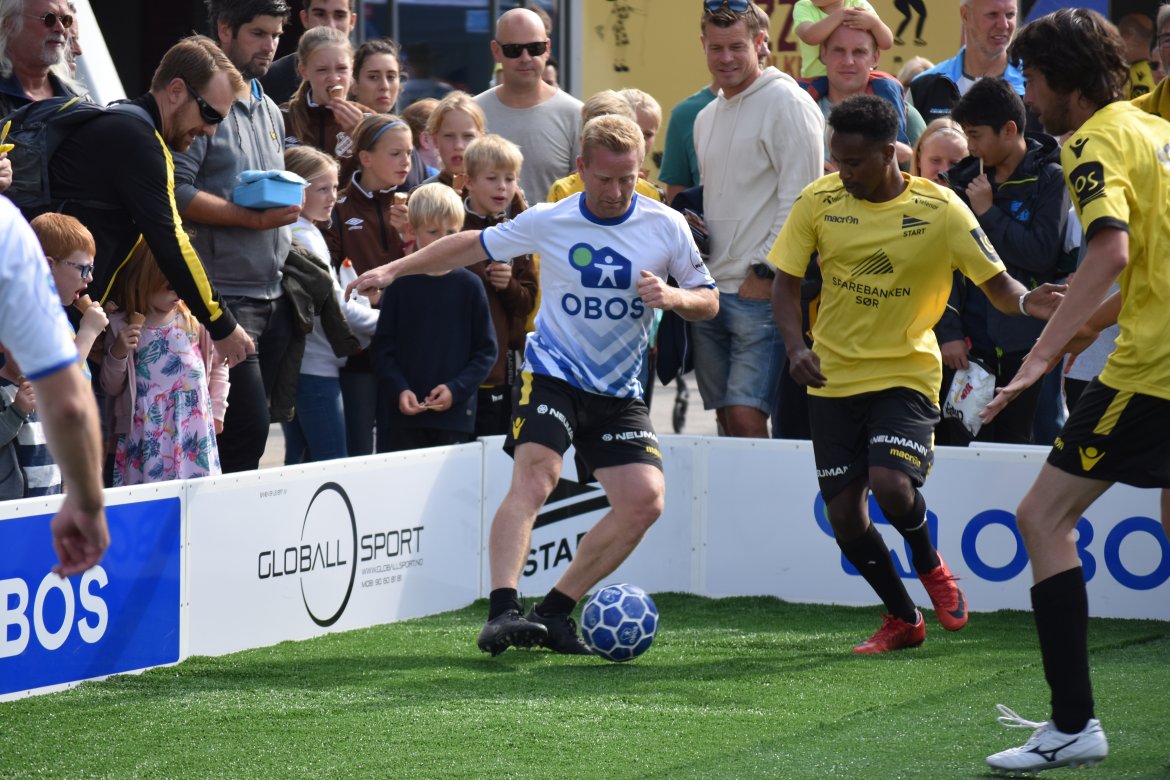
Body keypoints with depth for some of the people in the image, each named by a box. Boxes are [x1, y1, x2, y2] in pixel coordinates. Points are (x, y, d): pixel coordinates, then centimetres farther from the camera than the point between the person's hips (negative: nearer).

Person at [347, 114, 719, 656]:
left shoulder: (667, 227, 0)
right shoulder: (548, 221, -3)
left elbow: (708, 300, 7)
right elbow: (475, 245, 10)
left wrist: (673, 297, -16)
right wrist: (394, 270, 8)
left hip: (618, 392, 3)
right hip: (551, 374, -3)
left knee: (645, 498, -11)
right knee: (533, 480, -25)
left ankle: (554, 612, 0)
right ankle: (502, 612, -34)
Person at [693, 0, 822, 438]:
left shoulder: (785, 103, -7)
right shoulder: (707, 117, 19)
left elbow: (799, 198, -12)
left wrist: (765, 270, -14)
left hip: (761, 291, -8)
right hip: (710, 290, 8)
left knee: (746, 418, -15)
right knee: (726, 419, 7)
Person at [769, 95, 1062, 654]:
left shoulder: (940, 210, -10)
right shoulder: (818, 201, -5)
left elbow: (996, 284, -8)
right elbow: (786, 280, 1)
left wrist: (1025, 300, -31)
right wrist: (796, 346, -17)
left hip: (906, 373, -3)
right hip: (832, 378, 3)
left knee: (890, 485, -26)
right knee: (844, 516, 0)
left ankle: (928, 564, 10)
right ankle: (902, 618, 25)